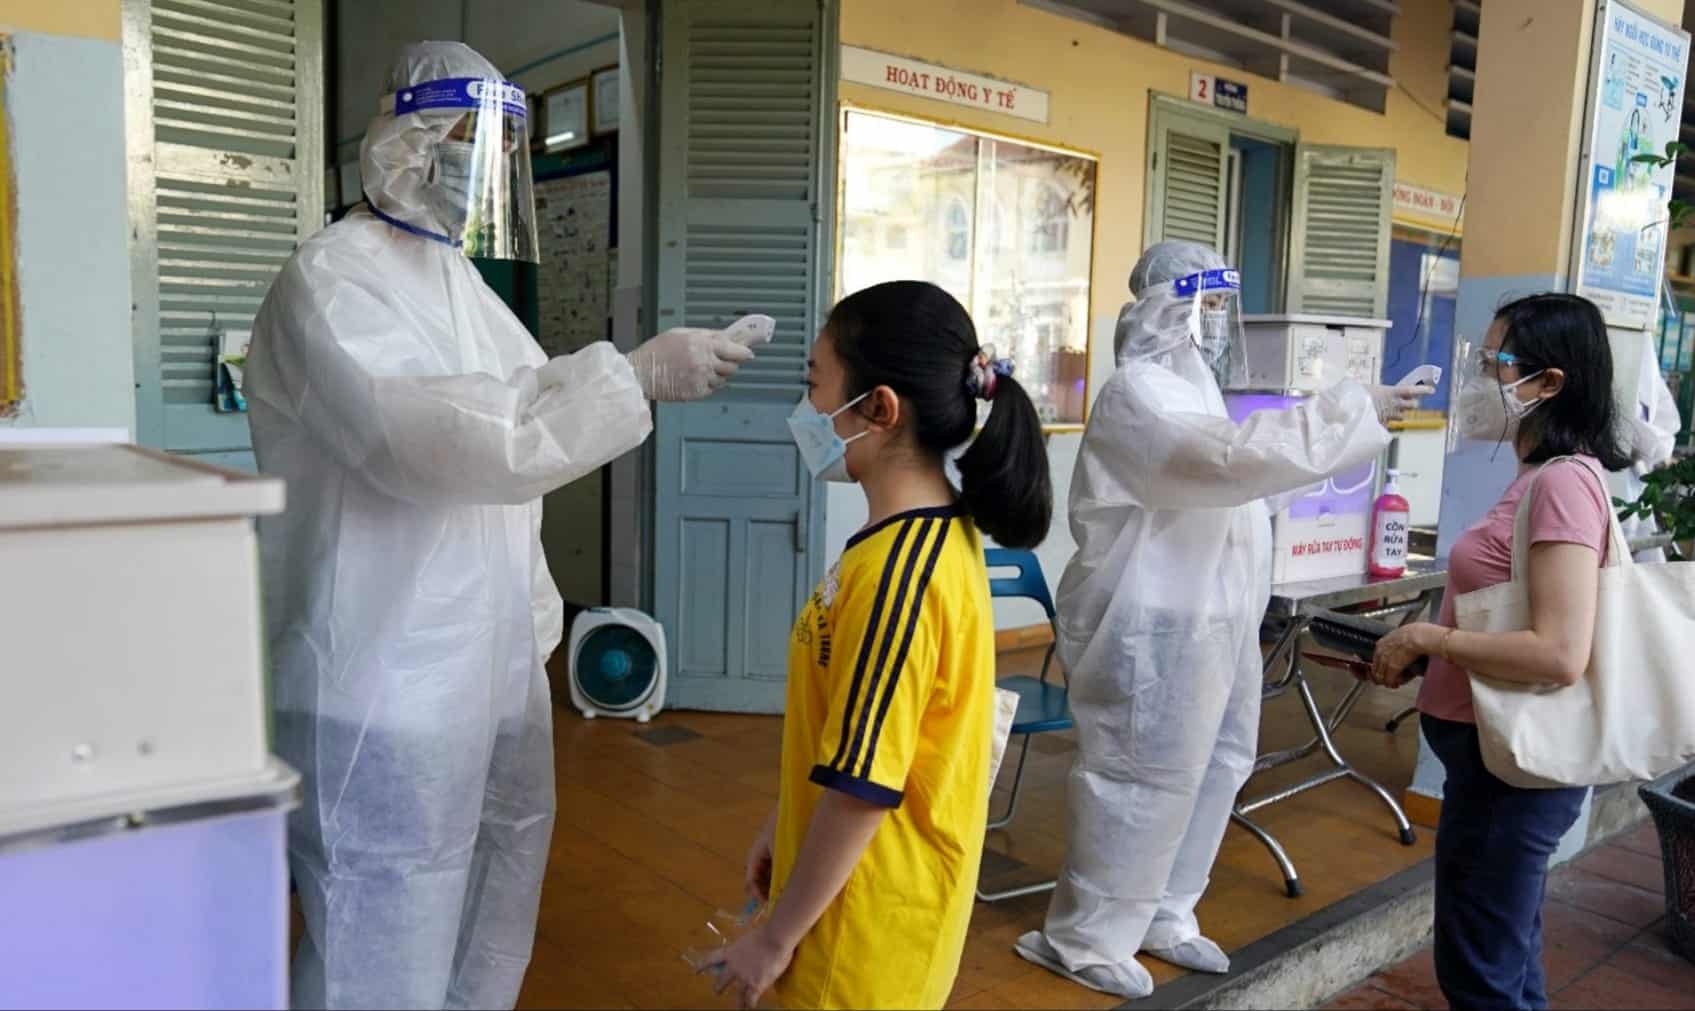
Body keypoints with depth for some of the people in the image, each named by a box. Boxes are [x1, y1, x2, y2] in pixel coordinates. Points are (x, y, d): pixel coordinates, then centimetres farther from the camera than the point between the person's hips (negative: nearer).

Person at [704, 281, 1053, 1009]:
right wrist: (784, 825, 17)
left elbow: (862, 788, -25)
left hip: (868, 921, -8)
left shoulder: (895, 573, -29)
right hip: (882, 889, 8)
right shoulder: (937, 535, 0)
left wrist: (776, 935, -13)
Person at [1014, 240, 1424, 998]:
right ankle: (1085, 938, 13)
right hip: (1154, 626, -10)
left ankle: (1162, 917, 31)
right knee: (1142, 779, -2)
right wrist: (1352, 410, -27)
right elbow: (1235, 457, -29)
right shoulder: (1137, 395, -17)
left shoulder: (1188, 385, 16)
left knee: (1213, 767, 16)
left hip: (1208, 617, 10)